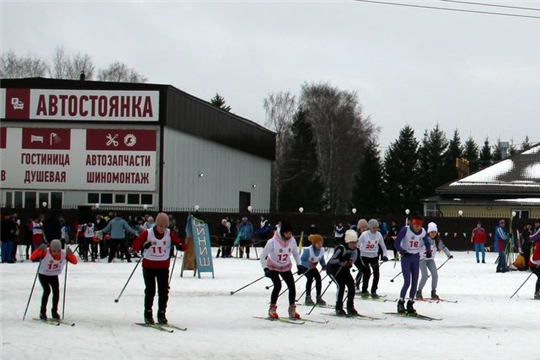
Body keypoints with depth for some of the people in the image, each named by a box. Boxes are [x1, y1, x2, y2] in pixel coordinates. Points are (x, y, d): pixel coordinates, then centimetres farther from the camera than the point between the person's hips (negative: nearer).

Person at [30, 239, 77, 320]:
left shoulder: (64, 254, -21)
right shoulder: (45, 253, -30)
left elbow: (74, 261, -24)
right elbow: (32, 258, -38)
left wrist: (70, 253, -41)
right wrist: (39, 250, -53)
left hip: (54, 276, 3)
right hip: (43, 275, -3)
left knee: (56, 291, -12)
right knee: (47, 290, -20)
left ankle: (54, 312, 7)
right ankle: (42, 312, -7)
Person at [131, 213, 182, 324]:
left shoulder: (170, 234, -6)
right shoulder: (147, 233, -13)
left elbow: (178, 241, -4)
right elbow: (135, 246, -16)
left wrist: (179, 245, -28)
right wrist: (143, 245, -36)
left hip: (163, 266, 2)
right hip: (149, 266, -2)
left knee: (164, 291, 3)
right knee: (150, 291, -1)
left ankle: (162, 314, 13)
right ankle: (148, 314, 9)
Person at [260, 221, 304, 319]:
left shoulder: (292, 241, -15)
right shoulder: (273, 242, -28)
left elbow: (295, 253, 5)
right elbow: (263, 256, -20)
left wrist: (299, 265, -4)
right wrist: (265, 269, -28)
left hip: (286, 267, 4)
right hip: (273, 266, -4)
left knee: (292, 285, -7)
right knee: (278, 285, -22)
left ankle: (292, 310, 8)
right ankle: (272, 309, -8)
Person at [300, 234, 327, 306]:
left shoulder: (322, 250, -13)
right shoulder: (308, 250, -32)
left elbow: (322, 259, 4)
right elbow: (301, 260, -30)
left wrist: (324, 265, -16)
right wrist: (309, 265, -44)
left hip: (313, 267, 6)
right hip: (304, 266, -6)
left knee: (318, 277, -12)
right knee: (310, 278, -24)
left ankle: (318, 298, -3)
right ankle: (308, 298, -16)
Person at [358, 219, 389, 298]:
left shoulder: (379, 235, -5)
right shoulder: (364, 235, -16)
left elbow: (383, 246, 6)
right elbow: (358, 245, -8)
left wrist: (384, 255, -5)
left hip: (374, 256, 4)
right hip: (364, 256, -4)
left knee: (376, 273, -3)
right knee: (367, 273, -11)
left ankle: (373, 291, 10)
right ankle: (364, 291, 4)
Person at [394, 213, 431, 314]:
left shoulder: (423, 232, -1)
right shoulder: (405, 230, -15)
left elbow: (427, 243, 17)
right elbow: (396, 243, -14)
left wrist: (428, 251, 2)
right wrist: (402, 251, -27)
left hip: (416, 257, 5)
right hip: (406, 257, -5)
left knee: (415, 282, 5)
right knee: (407, 282, -10)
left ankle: (410, 304, 17)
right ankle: (401, 302, 6)